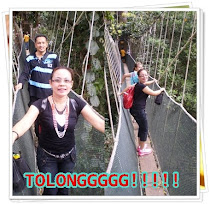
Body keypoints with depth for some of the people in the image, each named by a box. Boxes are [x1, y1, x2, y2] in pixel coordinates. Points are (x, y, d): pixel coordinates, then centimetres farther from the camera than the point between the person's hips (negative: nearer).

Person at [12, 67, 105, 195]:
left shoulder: (77, 104, -13)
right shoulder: (41, 105, -19)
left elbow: (99, 122, -24)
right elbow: (25, 122, -37)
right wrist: (13, 135, -59)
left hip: (69, 155, 2)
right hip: (47, 156, -2)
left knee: (64, 189, 21)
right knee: (50, 190, 12)